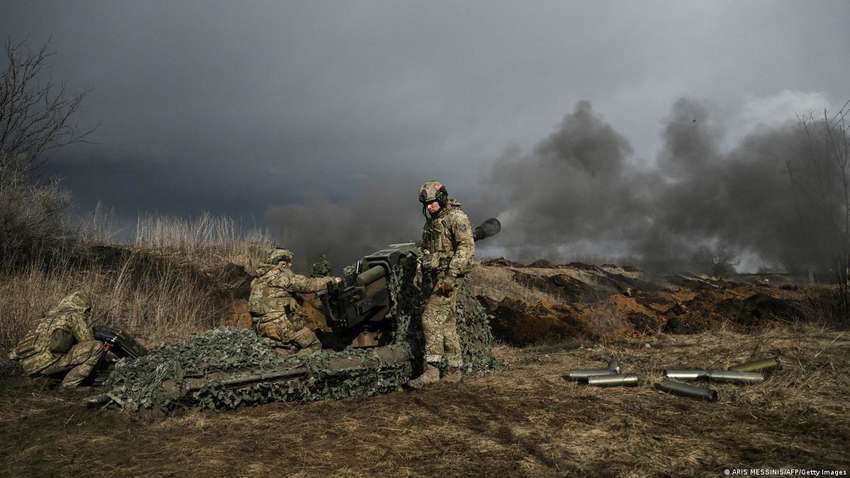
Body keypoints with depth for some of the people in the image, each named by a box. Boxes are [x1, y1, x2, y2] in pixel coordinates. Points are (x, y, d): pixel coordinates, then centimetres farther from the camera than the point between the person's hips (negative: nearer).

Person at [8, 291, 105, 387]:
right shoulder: (75, 316, 1)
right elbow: (89, 342, 3)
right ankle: (69, 386, -8)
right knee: (97, 347, -11)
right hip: (46, 363, -9)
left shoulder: (52, 314, 24)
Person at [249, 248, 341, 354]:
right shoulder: (281, 275, -7)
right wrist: (332, 280, 2)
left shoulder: (260, 279, 18)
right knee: (314, 345, -4)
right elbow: (308, 284, -7)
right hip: (278, 324, -9)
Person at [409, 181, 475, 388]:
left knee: (432, 320, -13)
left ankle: (431, 370, -9)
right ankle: (453, 371, 16)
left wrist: (451, 276, -23)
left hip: (447, 277, -9)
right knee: (447, 324, 10)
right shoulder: (431, 221, 18)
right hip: (433, 278, 9)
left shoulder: (456, 217, -9)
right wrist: (425, 277, 20)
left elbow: (466, 247, -18)